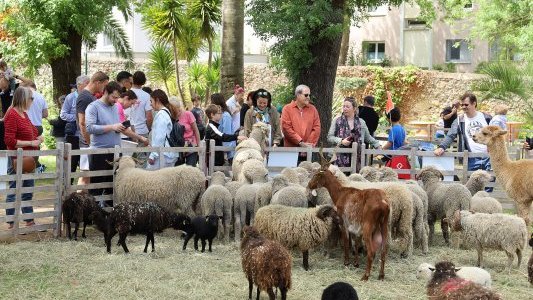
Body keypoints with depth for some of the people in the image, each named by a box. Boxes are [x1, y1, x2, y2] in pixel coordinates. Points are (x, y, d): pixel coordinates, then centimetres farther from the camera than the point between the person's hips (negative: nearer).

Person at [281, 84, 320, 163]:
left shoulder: (313, 109, 12)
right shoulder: (287, 109, 3)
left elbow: (316, 128, 6)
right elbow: (286, 128, -6)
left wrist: (310, 144, -6)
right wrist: (300, 143, -11)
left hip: (308, 152, 2)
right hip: (291, 151, -2)